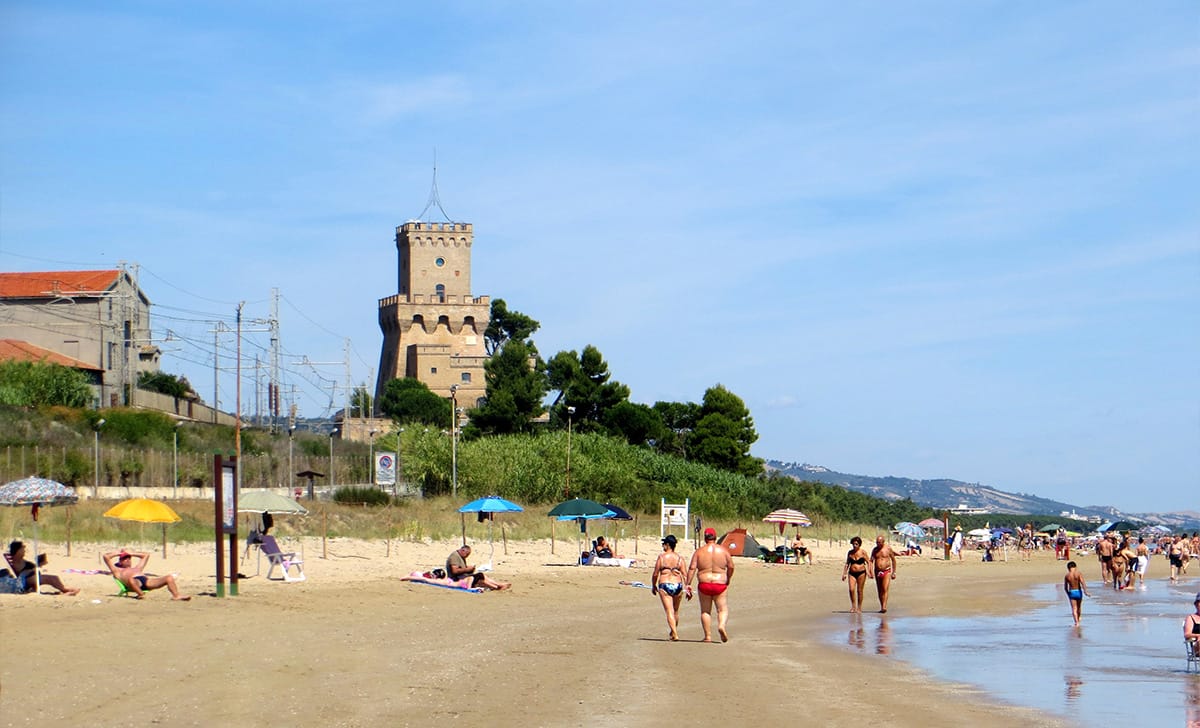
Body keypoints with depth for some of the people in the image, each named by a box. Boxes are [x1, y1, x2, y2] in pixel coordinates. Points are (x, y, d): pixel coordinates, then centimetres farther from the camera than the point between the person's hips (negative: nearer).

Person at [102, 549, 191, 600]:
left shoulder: (137, 569, 42)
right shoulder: (118, 571, 29)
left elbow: (146, 555, 53)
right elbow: (106, 557, 23)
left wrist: (131, 553, 50)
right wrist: (119, 553, 37)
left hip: (147, 580, 5)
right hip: (135, 582, -5)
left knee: (169, 577, -14)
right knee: (131, 579, -44)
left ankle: (176, 596, -31)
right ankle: (141, 594, -44)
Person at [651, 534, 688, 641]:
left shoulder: (662, 556, -5)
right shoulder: (679, 558, 3)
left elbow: (655, 574, -2)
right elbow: (685, 574, -4)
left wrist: (653, 586, 13)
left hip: (664, 585, -4)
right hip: (678, 585, 4)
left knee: (669, 611, -4)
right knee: (675, 611, 21)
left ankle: (675, 634, -14)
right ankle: (674, 631, 36)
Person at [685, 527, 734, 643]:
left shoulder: (699, 551, 0)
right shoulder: (723, 550, 2)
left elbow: (692, 568, -5)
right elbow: (731, 567, 6)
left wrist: (688, 584, -2)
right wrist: (728, 580, 22)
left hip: (704, 585, 0)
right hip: (720, 584, 0)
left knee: (705, 611, 12)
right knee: (723, 609, 8)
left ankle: (708, 636, 9)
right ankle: (722, 625, -21)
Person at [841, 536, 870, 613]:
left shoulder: (863, 552, -2)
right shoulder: (850, 553, 9)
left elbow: (868, 562, -1)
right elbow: (847, 564, 15)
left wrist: (868, 571, -15)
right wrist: (844, 573, 11)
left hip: (861, 573, -3)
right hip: (852, 573, 3)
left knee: (859, 590, 0)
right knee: (851, 589, -11)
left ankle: (859, 608, 8)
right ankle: (853, 606, -1)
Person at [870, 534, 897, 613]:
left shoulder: (888, 548, 0)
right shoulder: (875, 550, 7)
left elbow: (893, 560, 7)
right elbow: (871, 561, 2)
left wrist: (894, 572, 5)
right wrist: (871, 571, -13)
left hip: (886, 571, -4)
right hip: (877, 572, 4)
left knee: (885, 590, -16)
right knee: (880, 591, 7)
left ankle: (884, 607, -25)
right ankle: (882, 607, 14)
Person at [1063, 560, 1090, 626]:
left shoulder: (1067, 576, -1)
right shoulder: (1079, 573, -6)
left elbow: (1065, 587, 5)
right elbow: (1083, 583, -17)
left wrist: (1068, 594, 19)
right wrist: (1085, 592, -17)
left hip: (1071, 592, -1)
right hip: (1078, 591, 1)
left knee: (1074, 609, 0)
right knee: (1079, 607, 20)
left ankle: (1076, 622, -14)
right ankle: (1078, 621, 34)